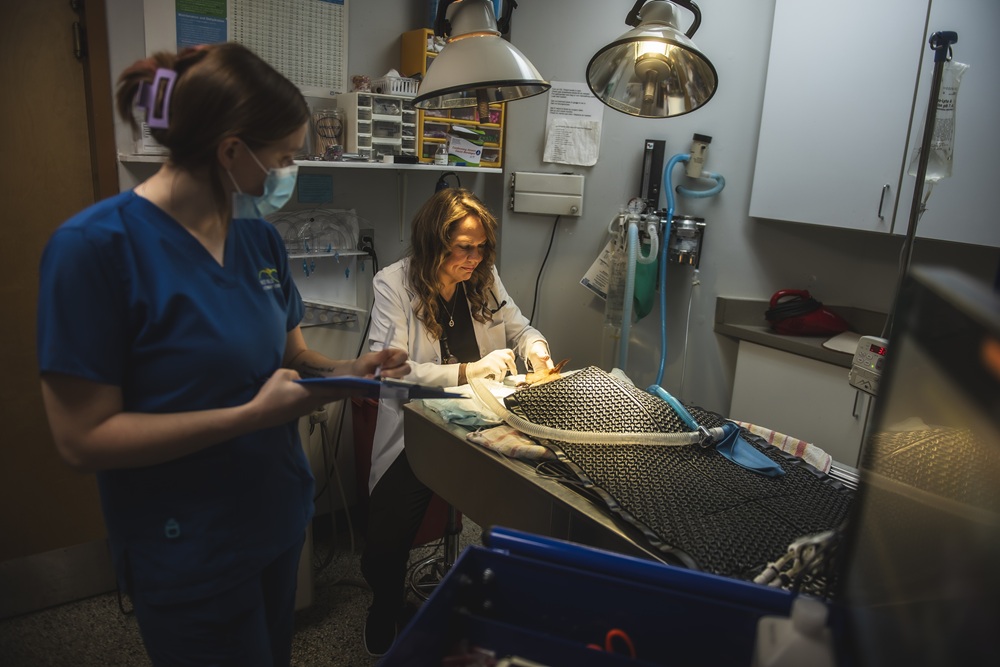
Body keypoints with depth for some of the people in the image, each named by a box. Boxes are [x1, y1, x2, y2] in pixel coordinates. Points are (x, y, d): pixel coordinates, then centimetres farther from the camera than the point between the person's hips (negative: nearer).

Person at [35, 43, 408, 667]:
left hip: (280, 515, 7)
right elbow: (83, 437, -20)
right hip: (190, 553, -6)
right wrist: (255, 414, -27)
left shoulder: (261, 237, 0)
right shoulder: (96, 246, -20)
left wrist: (350, 369, -10)